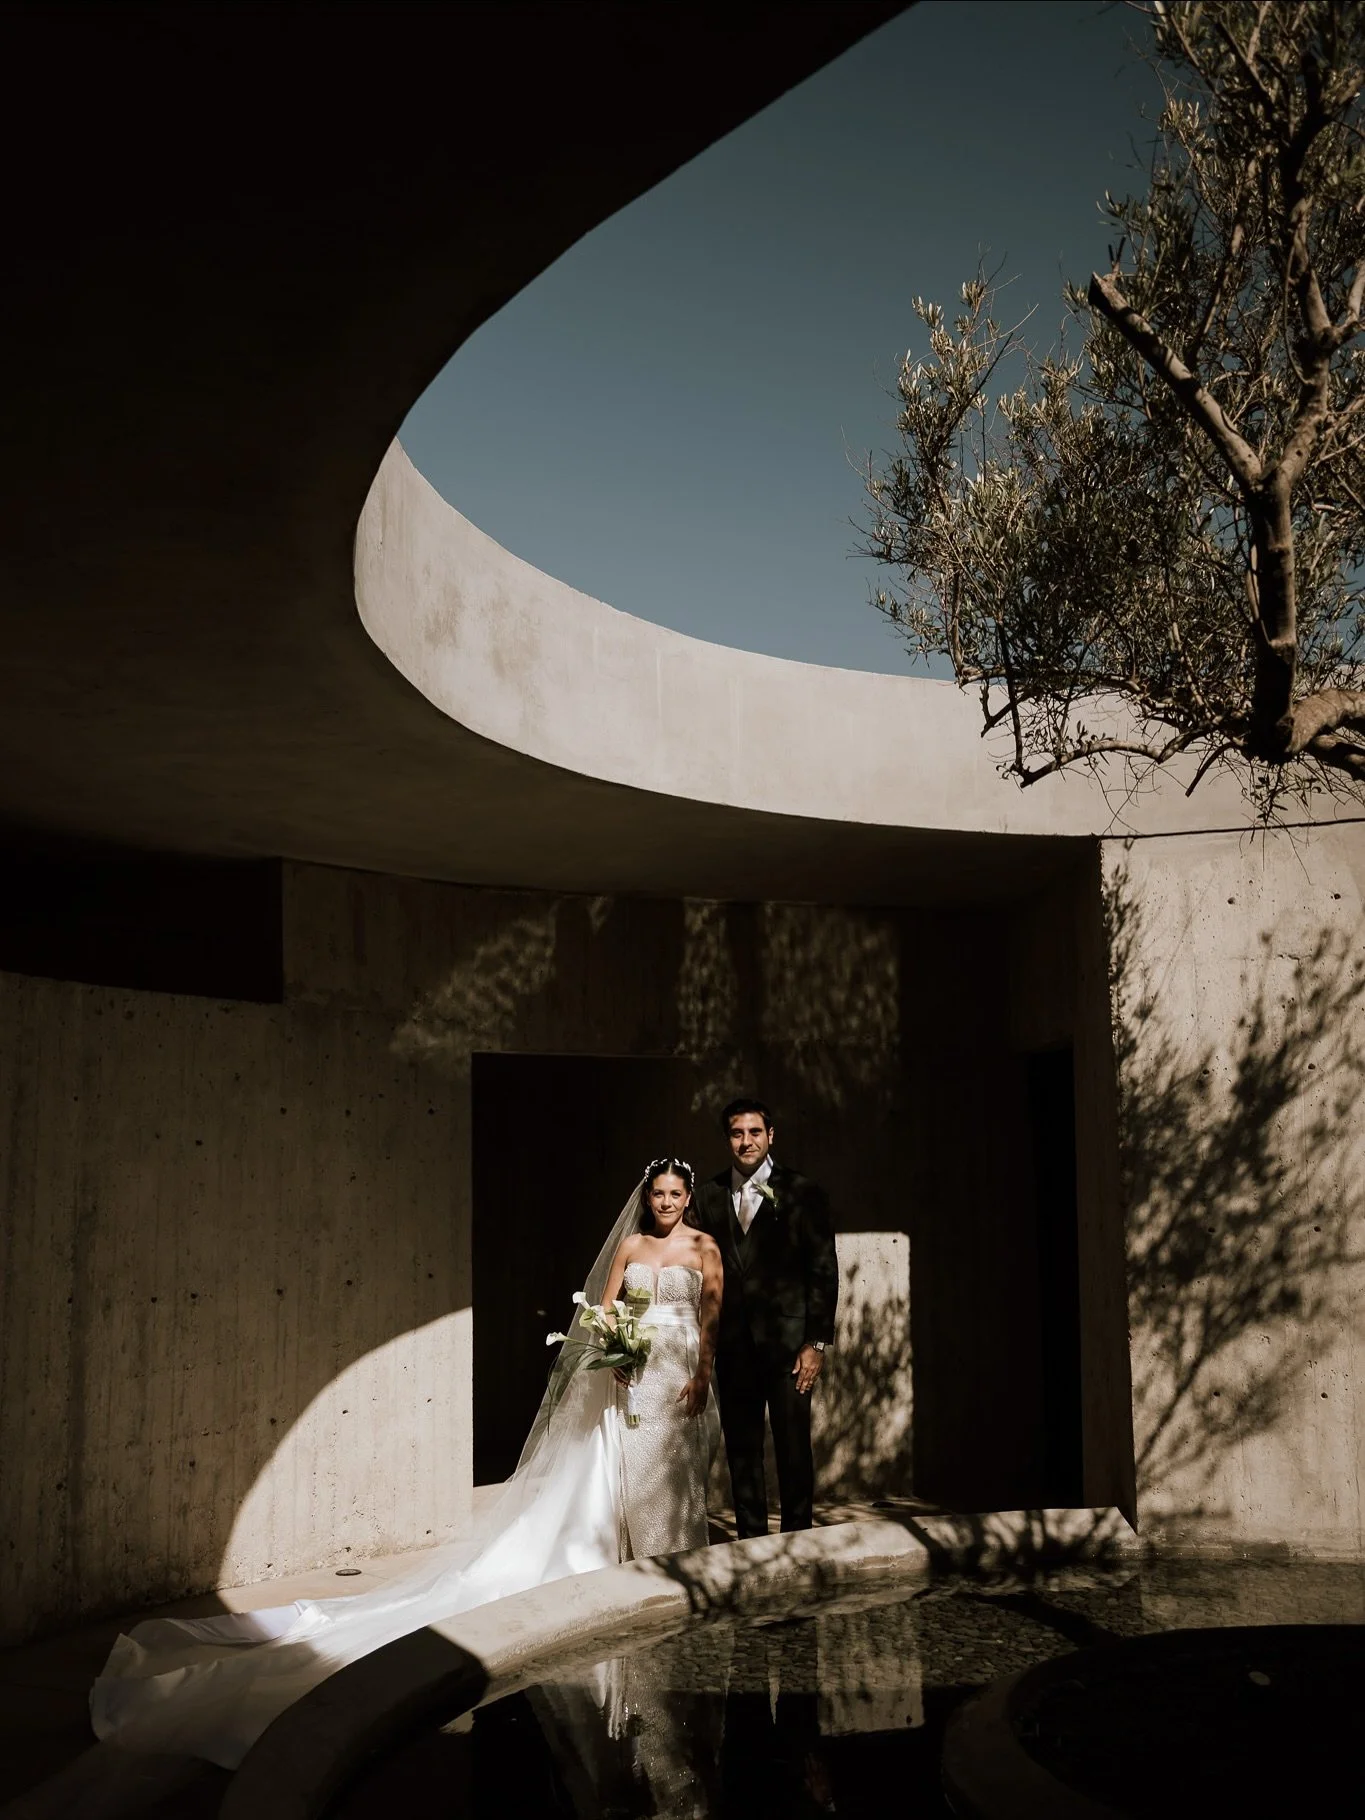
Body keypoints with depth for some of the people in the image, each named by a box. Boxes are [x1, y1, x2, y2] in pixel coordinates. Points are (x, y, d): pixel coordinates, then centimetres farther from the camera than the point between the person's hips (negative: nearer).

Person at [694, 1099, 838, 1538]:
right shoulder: (710, 1195, 8)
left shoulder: (802, 1192, -1)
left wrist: (817, 1342, -8)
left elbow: (824, 1272, -3)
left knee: (793, 1449, 1)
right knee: (741, 1451, 10)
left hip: (788, 1339, -3)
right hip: (732, 1344, 3)